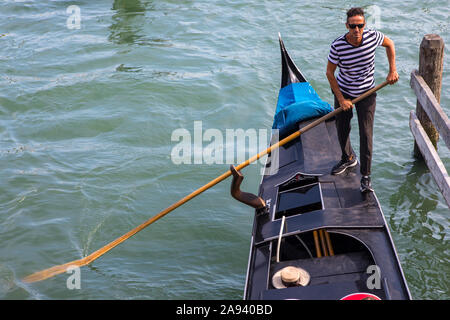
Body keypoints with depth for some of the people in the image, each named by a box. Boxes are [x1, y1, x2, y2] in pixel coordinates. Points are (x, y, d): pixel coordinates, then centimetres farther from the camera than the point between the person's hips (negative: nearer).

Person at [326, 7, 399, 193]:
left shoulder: (372, 36, -18)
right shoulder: (338, 45, -22)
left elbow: (389, 44, 5)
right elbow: (329, 73, -11)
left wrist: (392, 71, -1)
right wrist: (340, 99, -13)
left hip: (366, 93, 0)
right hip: (343, 92, 1)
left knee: (366, 134, -6)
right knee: (342, 130, 15)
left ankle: (365, 177, 2)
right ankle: (348, 159, 44)